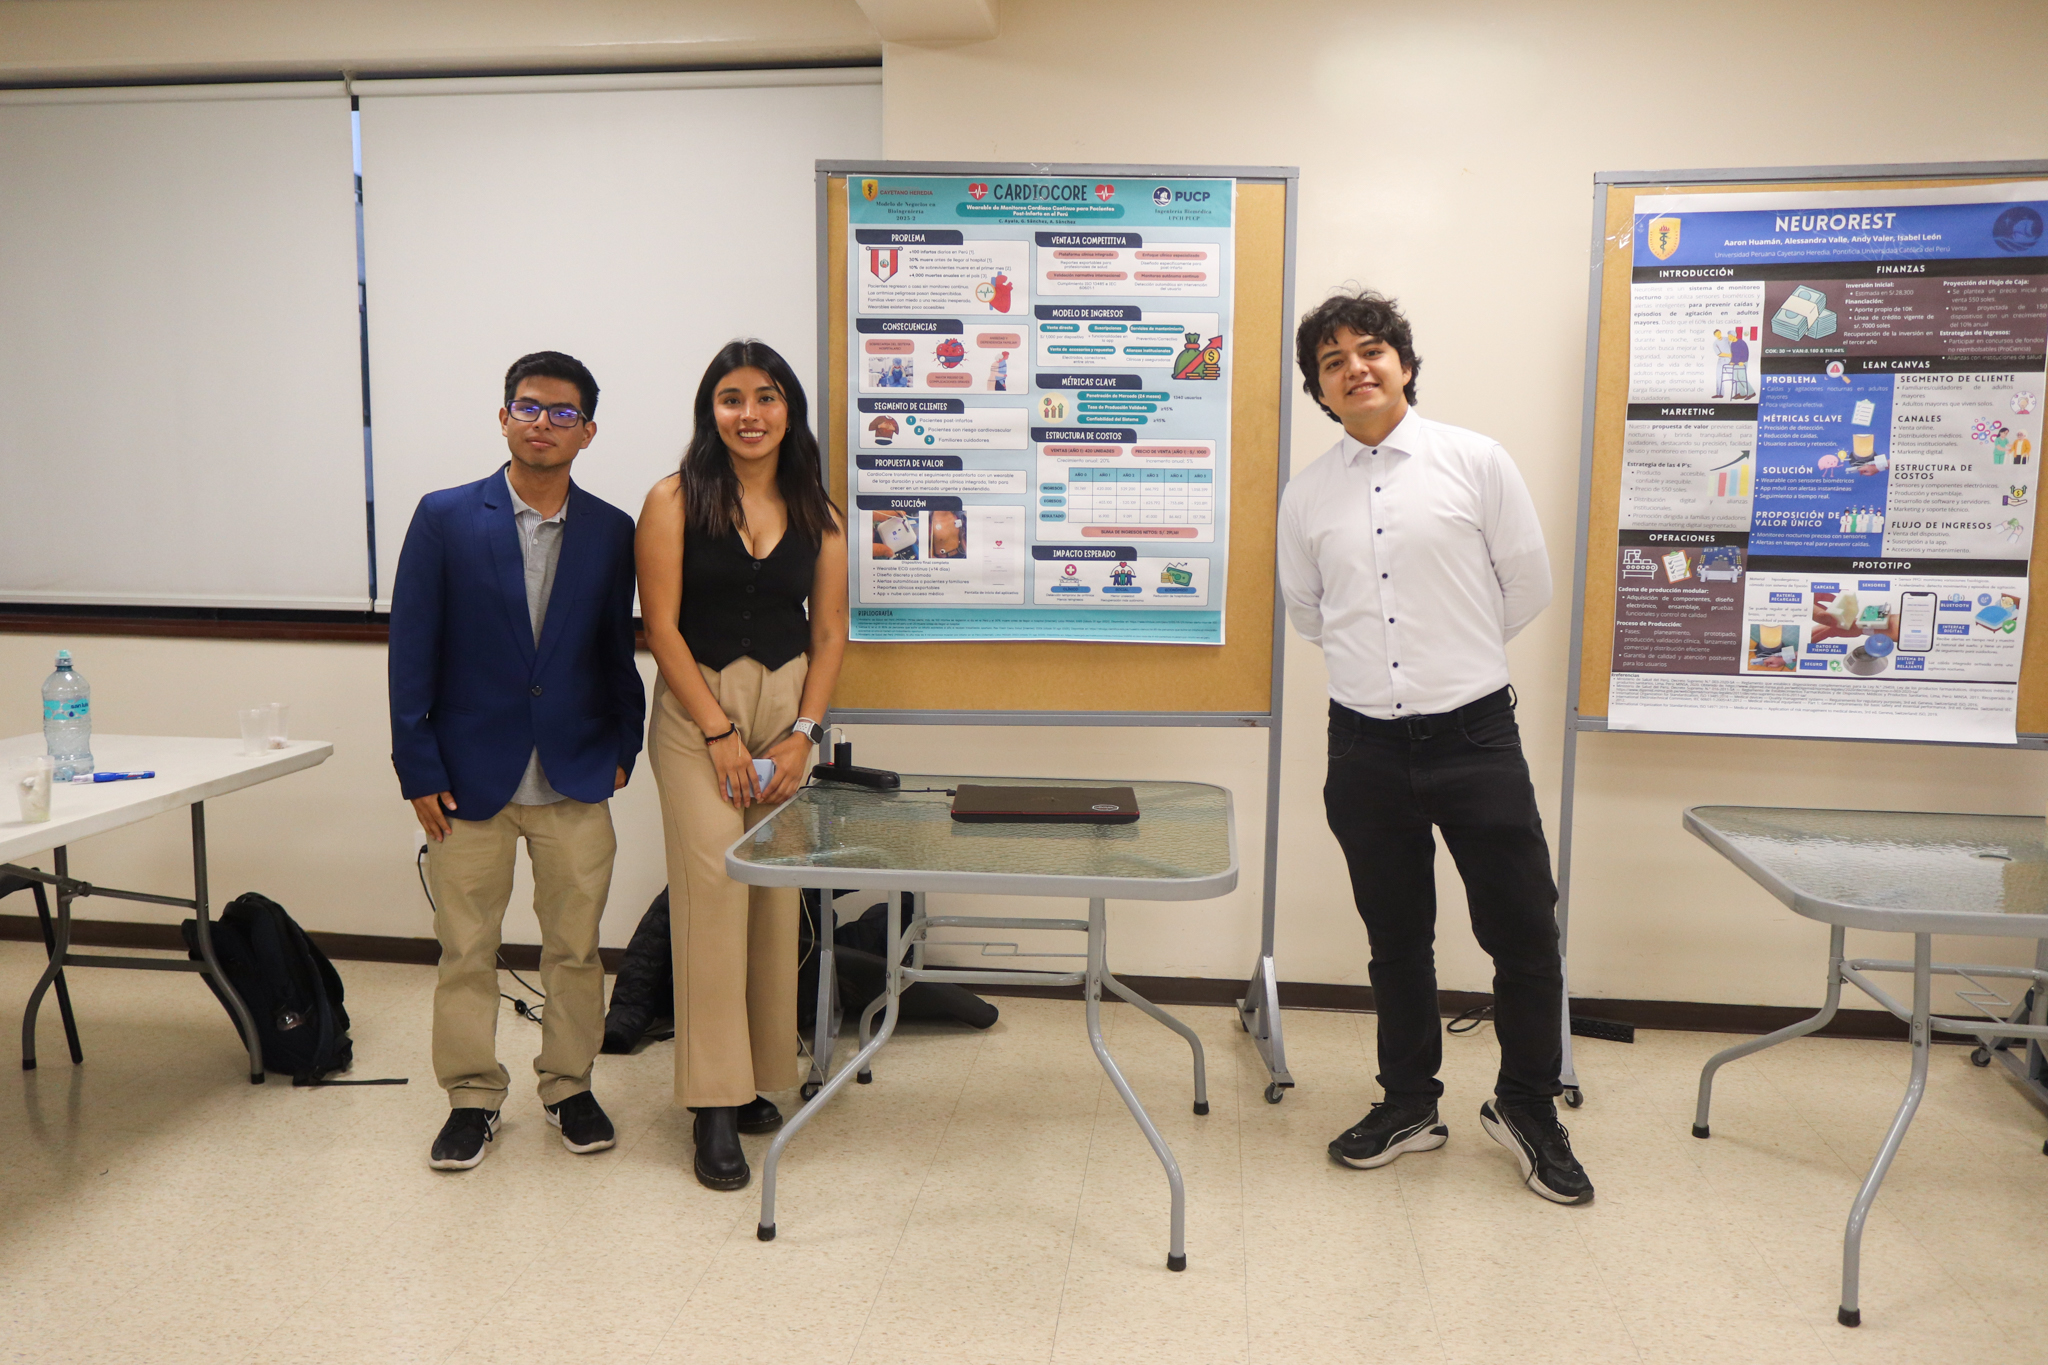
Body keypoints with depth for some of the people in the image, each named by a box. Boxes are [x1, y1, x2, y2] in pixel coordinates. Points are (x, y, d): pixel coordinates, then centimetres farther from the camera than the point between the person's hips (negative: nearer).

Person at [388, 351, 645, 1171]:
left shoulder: (612, 532, 2)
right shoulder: (445, 519, -3)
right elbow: (412, 650, -3)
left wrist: (623, 747, 3)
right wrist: (419, 770, -6)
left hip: (577, 780, 1)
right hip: (470, 779, -1)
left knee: (575, 946, 10)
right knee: (465, 950, 9)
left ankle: (570, 1087, 28)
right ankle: (473, 1098, 25)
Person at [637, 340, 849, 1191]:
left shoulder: (817, 513, 7)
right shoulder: (675, 501, -3)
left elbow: (830, 632, 6)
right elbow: (662, 626, -7)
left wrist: (802, 732, -5)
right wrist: (720, 733, -11)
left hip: (788, 709, 4)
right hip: (697, 709, -3)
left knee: (777, 892, 5)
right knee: (713, 888, -8)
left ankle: (760, 1079, 19)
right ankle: (714, 1104, 0)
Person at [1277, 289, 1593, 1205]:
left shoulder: (1476, 463, -2)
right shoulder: (1307, 493, 5)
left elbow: (1527, 588, 5)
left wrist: (1454, 658, 11)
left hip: (1473, 734, -2)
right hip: (1366, 743, 2)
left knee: (1523, 931, 3)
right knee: (1396, 938, 14)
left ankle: (1527, 1109, 26)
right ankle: (1409, 1103, 33)